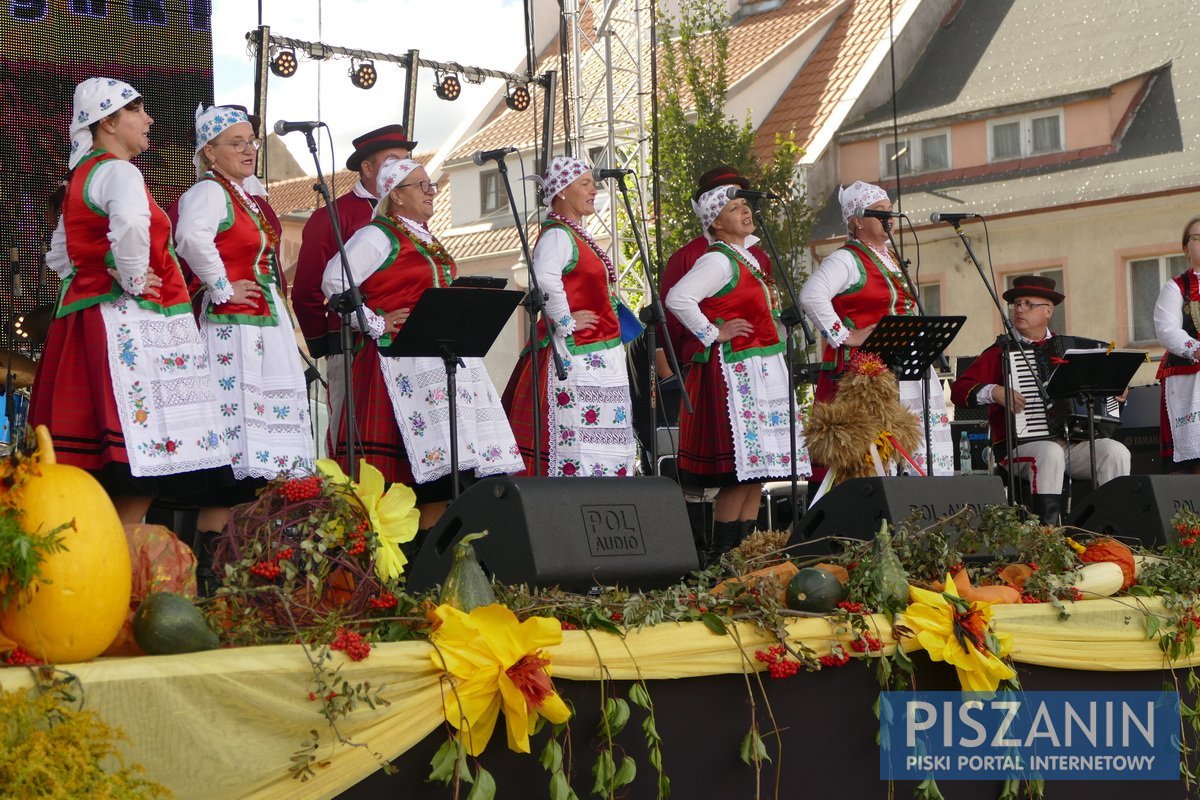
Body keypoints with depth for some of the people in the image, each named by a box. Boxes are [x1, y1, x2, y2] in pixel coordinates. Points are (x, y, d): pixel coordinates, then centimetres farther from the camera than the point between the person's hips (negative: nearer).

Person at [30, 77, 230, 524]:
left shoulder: (82, 176, 20)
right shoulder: (118, 172, -10)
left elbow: (59, 254, 29)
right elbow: (131, 223, -33)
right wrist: (133, 280, -19)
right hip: (128, 322, -10)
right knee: (142, 463, -12)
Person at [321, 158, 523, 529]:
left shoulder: (428, 241, 22)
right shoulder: (378, 236, -5)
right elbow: (334, 281, -16)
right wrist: (374, 324, -14)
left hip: (447, 356, 9)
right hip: (402, 357, -9)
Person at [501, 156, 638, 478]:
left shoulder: (577, 235, 19)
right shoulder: (557, 234, -12)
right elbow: (545, 278, -32)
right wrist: (566, 323, -23)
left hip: (596, 359, 10)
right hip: (575, 354, -10)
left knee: (604, 440, 10)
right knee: (576, 439, -12)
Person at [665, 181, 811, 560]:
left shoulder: (747, 256, 16)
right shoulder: (718, 260, -12)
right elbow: (678, 298, -24)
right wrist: (713, 334, -18)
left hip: (763, 373, 9)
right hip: (735, 371, -9)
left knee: (757, 469, 8)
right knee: (741, 470, -11)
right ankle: (722, 555, -7)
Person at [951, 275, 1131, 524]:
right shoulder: (1001, 352, 6)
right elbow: (958, 391, -2)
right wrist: (994, 392, -17)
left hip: (1074, 443, 4)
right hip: (1020, 445, -4)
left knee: (1117, 452, -19)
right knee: (1050, 453, -35)